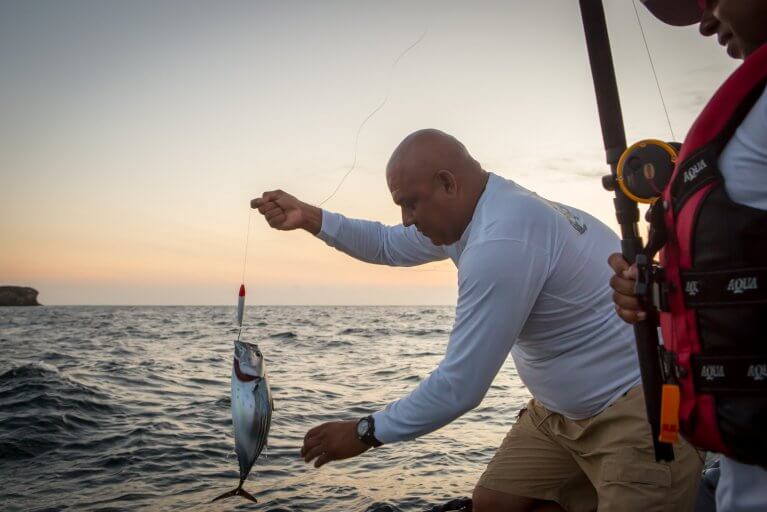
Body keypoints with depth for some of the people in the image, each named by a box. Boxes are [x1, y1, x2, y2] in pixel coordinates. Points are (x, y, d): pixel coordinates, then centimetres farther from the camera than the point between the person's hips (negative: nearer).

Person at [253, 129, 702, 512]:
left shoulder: (502, 241, -30)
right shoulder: (483, 210, 2)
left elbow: (460, 388, -25)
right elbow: (389, 245, 17)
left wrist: (366, 432, -12)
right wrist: (310, 218, 5)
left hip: (643, 407, -9)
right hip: (564, 407, 9)